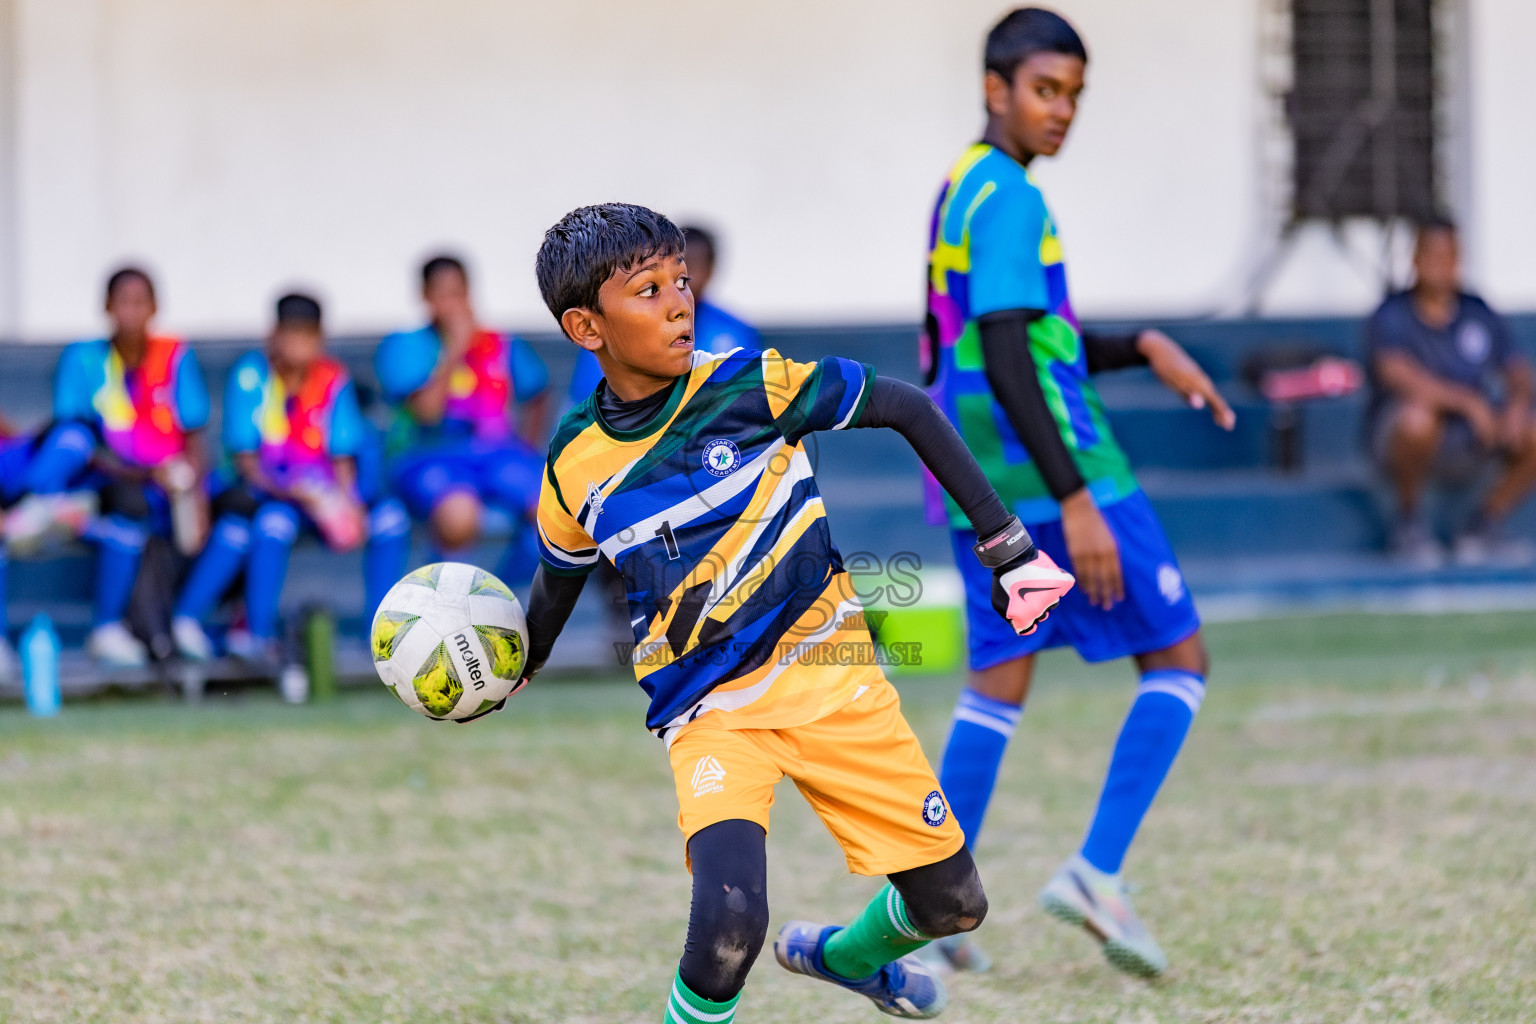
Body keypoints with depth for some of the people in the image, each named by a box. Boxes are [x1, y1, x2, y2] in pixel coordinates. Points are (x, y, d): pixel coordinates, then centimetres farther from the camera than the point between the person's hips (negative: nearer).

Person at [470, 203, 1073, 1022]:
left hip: (825, 672, 1)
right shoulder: (576, 468, -5)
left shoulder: (747, 385, -11)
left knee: (951, 905, 5)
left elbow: (906, 409, -3)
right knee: (728, 923, -28)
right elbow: (559, 580, 17)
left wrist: (1006, 546, -4)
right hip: (709, 710, -1)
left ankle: (846, 956, 39)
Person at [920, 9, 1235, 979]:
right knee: (1180, 661, 0)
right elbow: (1006, 356, -22)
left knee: (999, 682, 9)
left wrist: (1145, 348, 14)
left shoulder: (963, 191, 17)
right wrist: (1075, 499, -26)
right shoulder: (1009, 198, -13)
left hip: (981, 489, 9)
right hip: (1049, 474, -9)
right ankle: (1098, 871, -9)